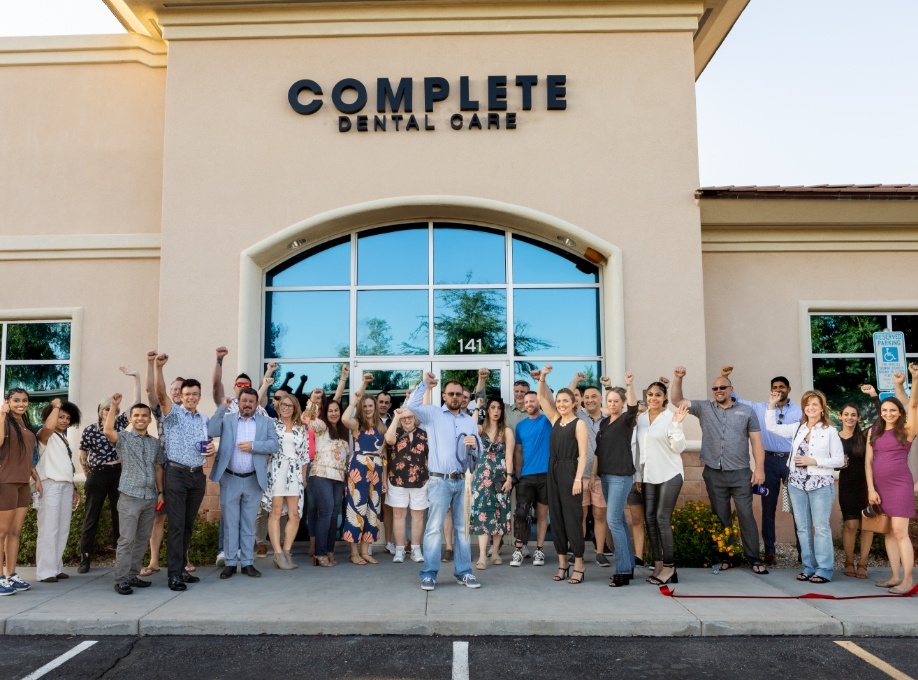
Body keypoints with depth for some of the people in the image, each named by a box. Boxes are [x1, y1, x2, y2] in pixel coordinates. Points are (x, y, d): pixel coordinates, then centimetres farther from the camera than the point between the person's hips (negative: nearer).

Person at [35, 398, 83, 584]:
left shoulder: (64, 439, 22)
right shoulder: (45, 435, -1)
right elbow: (48, 426, -28)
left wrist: (74, 489, 20)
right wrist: (55, 406, -14)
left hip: (66, 486, 8)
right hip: (51, 485, -8)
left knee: (63, 530, 7)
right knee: (49, 529, -8)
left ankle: (56, 567, 13)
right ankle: (45, 571, -5)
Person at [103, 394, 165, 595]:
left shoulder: (155, 443, 11)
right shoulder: (123, 438, -2)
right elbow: (107, 431, -23)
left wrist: (160, 492, 9)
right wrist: (113, 406, -20)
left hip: (150, 498, 5)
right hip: (130, 497, -5)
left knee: (142, 539, 10)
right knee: (126, 540, -6)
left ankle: (133, 575, 20)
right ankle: (121, 580, 0)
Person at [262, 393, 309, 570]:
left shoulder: (302, 428, 13)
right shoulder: (271, 424, 6)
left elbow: (305, 454, 13)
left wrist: (304, 476, 10)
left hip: (295, 472, 3)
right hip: (276, 471, -3)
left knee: (294, 514, 0)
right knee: (276, 512, -6)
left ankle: (287, 551, 8)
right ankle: (278, 554, -3)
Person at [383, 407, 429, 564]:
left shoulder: (424, 434, 5)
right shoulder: (396, 433, 3)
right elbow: (389, 439, -21)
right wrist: (396, 417, -18)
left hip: (420, 481, 1)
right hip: (398, 481, -1)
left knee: (418, 515, 6)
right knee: (398, 514, 3)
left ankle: (416, 549, 14)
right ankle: (399, 550, 10)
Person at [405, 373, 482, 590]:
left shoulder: (470, 421, 15)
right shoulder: (432, 414, 2)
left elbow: (479, 452, 13)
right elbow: (411, 405, -16)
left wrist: (474, 444, -10)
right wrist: (425, 383, -8)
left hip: (462, 481, 4)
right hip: (439, 481, -4)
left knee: (462, 527, 9)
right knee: (434, 527, -5)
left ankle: (463, 572, 17)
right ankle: (429, 574, 1)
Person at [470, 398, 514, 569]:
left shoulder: (507, 431, 3)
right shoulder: (480, 428, 8)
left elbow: (509, 456, -3)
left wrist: (509, 477, -11)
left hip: (500, 475, 0)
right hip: (482, 474, 0)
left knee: (499, 511, 4)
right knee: (481, 509, -9)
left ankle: (495, 551, 17)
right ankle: (482, 556, -13)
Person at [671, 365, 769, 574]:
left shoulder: (747, 411, 4)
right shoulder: (704, 408, 6)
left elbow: (756, 442, 3)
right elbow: (677, 401, 0)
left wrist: (760, 468, -5)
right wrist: (678, 379, -15)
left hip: (740, 473, -1)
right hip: (714, 474, 2)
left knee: (746, 516, 0)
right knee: (721, 518, 10)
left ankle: (754, 558, 8)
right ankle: (725, 556, 18)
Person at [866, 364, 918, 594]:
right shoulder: (874, 432, 8)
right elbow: (868, 461, 6)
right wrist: (871, 489, -1)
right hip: (879, 486, 5)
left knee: (899, 531, -9)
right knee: (888, 532, 8)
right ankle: (895, 576, 15)